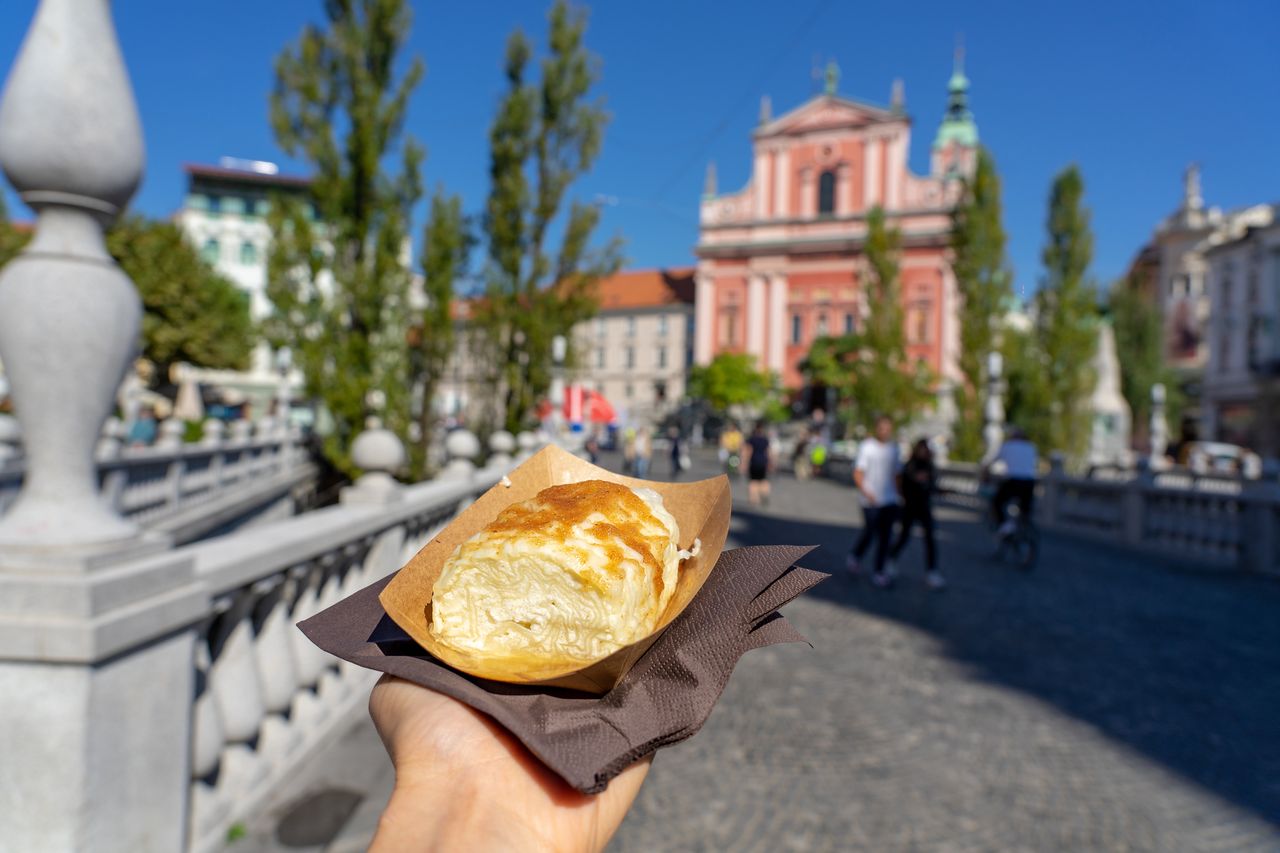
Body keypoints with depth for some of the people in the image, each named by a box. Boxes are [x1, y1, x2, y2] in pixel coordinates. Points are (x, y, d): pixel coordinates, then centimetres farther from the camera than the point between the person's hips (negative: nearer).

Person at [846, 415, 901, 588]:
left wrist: (896, 495, 13)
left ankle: (879, 570, 12)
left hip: (889, 500, 5)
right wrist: (866, 493, -21)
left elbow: (895, 474, 17)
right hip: (871, 501, -5)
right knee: (870, 533, 1)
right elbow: (857, 473, -9)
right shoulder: (866, 447, -7)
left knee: (885, 536, 3)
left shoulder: (893, 448, 9)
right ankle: (855, 556, 28)